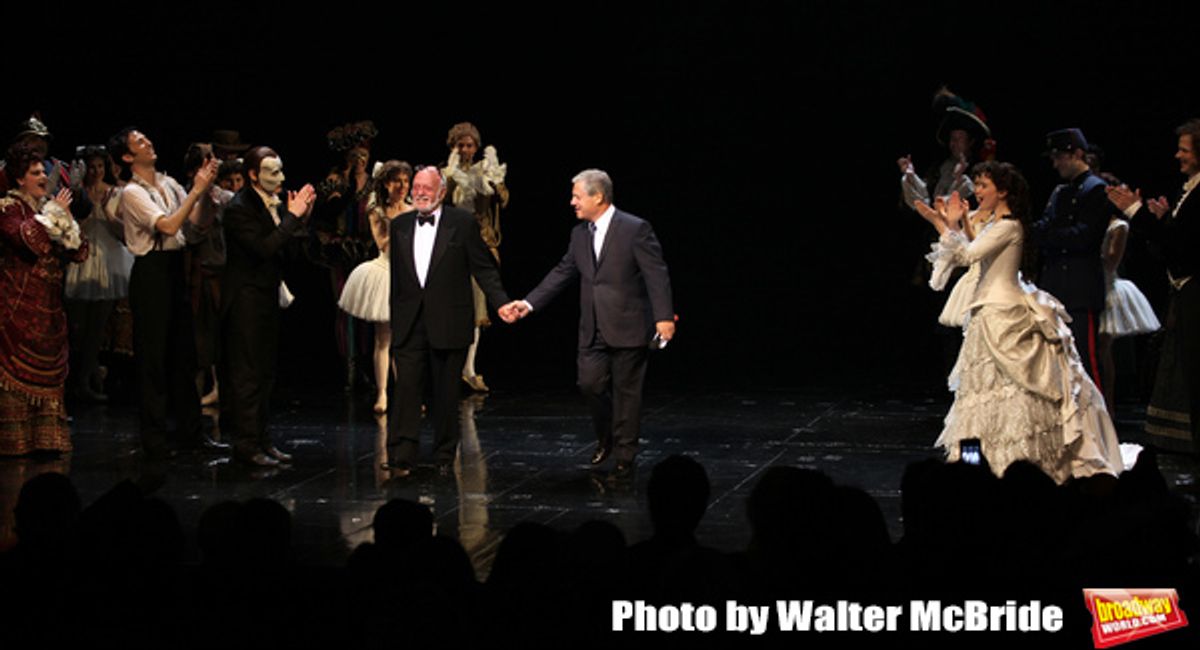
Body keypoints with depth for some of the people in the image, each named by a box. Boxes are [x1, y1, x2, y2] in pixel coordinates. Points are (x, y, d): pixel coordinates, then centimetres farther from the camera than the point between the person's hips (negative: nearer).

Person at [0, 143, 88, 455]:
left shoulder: (48, 207, 17)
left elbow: (77, 252, 12)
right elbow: (26, 238, -24)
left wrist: (66, 220, -1)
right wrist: (52, 213, -13)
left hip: (49, 303, 7)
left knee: (48, 368, 5)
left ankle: (46, 435, 8)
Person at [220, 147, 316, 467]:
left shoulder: (273, 204, 8)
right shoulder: (239, 209, -16)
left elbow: (286, 250, 9)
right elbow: (264, 248, -27)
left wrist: (300, 217, -3)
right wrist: (292, 216, -22)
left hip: (268, 297, 9)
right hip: (245, 299, -9)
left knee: (265, 372, 13)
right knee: (247, 374, -4)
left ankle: (260, 437, 21)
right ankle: (246, 443, 2)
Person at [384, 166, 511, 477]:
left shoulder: (462, 223, 0)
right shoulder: (399, 225, 10)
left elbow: (484, 268, 0)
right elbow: (394, 274, 12)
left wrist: (501, 302, -11)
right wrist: (390, 317, 8)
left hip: (448, 324, -2)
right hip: (408, 323, 2)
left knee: (446, 393, 6)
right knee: (405, 387, -6)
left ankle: (445, 457, 16)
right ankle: (400, 458, -9)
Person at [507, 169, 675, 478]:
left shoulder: (636, 229, -11)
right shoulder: (580, 234, 9)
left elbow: (657, 274, -14)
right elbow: (562, 273, 15)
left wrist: (664, 317, -22)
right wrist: (529, 303, 8)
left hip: (627, 328, -6)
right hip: (593, 330, 6)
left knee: (626, 391, 2)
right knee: (590, 383, 2)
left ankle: (624, 455, 13)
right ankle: (606, 438, 27)